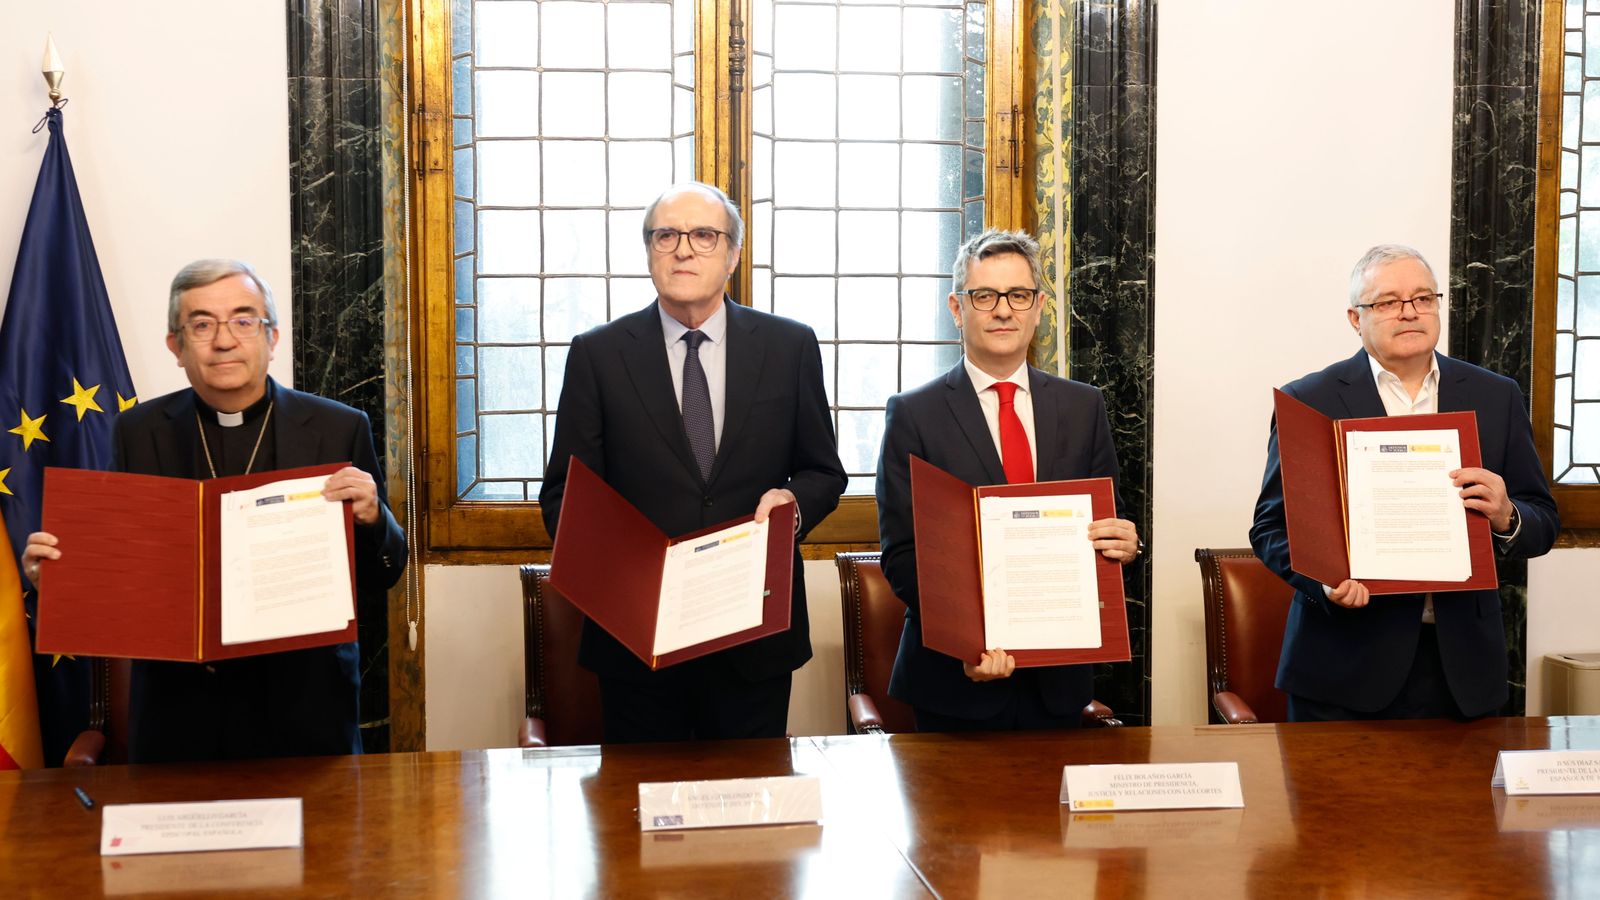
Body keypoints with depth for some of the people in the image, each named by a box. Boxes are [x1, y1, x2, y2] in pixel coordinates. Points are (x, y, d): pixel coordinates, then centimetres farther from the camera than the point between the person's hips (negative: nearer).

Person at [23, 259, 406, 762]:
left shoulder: (339, 430, -3)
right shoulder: (138, 432, 2)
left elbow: (379, 582, 0)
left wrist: (371, 519, -20)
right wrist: (55, 568, -12)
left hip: (303, 707, -1)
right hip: (177, 708, 1)